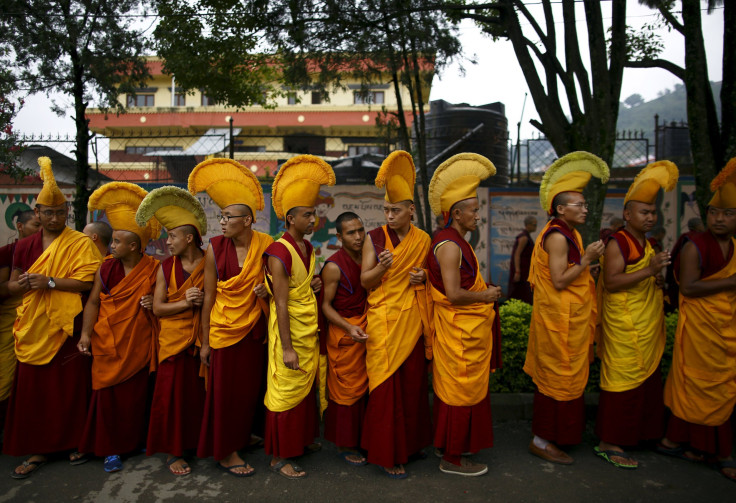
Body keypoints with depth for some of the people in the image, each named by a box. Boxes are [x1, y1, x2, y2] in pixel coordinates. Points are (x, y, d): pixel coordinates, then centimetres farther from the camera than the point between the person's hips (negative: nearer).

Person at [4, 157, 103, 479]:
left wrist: (49, 282, -18)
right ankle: (39, 449, 21)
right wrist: (21, 285, -8)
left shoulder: (80, 243, -3)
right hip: (33, 329, 4)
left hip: (66, 328, -4)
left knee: (70, 388, 4)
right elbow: (12, 285, 15)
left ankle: (75, 442, 21)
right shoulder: (25, 246, 11)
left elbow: (88, 282, -13)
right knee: (33, 390, 8)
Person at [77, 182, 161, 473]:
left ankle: (135, 441, 26)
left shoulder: (153, 270, -4)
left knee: (135, 394, 7)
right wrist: (86, 333, -8)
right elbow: (93, 301, 3)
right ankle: (110, 449, 17)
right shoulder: (106, 267, 1)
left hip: (138, 345, -1)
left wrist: (153, 305, -15)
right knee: (108, 394, 4)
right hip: (107, 345, 2)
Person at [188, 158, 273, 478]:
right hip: (224, 329, -1)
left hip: (255, 329, 2)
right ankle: (225, 452, 24)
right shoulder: (215, 249, -8)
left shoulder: (265, 245, -6)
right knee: (225, 391, 6)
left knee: (250, 388, 11)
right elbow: (208, 297, -4)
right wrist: (205, 341, -2)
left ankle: (242, 438, 35)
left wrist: (266, 291, -13)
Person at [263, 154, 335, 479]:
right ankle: (279, 457, 16)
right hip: (289, 328, -8)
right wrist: (287, 348, -22)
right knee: (286, 391, 2)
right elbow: (281, 304, -22)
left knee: (306, 386, 19)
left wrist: (313, 283, 6)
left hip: (310, 327, 8)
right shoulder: (279, 253, -19)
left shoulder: (307, 247, 7)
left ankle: (301, 440, 37)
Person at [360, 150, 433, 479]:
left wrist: (424, 277, -4)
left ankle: (410, 442, 29)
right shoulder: (375, 238, -2)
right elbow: (364, 281, -3)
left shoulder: (423, 240, 6)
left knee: (413, 381, 9)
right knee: (386, 383, 0)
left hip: (413, 319, 3)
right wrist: (382, 267, -22)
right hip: (383, 319, -3)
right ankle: (386, 454, 13)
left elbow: (432, 274, 19)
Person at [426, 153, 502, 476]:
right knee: (461, 390, 2)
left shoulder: (456, 241, 12)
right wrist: (485, 296, -13)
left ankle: (453, 445, 35)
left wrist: (484, 291, 10)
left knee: (457, 388, 20)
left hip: (466, 328, 10)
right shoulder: (449, 245, -21)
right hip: (460, 330, -10)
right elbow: (454, 294, -26)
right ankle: (452, 459, 17)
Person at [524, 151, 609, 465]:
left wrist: (587, 260, 9)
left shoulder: (567, 234, 14)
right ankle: (542, 441, 10)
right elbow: (559, 280, -23)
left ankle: (549, 435, 30)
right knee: (559, 378, -2)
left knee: (558, 377, 17)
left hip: (568, 317, 10)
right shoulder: (557, 236, -18)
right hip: (560, 319, -10)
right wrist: (586, 260, -17)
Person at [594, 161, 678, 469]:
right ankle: (609, 443, 3)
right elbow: (611, 282, -23)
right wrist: (648, 271, -28)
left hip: (648, 326, 9)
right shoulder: (617, 243, -12)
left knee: (647, 380, 15)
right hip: (625, 326, -9)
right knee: (623, 380, -6)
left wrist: (658, 281, 10)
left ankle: (637, 432, 29)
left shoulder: (646, 243, 17)